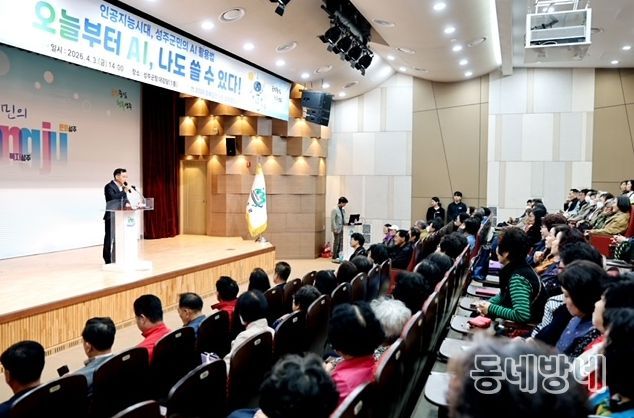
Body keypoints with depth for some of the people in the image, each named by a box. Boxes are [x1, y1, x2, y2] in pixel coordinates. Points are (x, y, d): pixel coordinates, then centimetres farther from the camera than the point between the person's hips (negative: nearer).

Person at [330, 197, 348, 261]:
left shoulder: (343, 210, 12)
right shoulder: (334, 210, -10)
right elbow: (332, 220, -14)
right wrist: (335, 229, -18)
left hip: (342, 229, 7)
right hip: (337, 229, -7)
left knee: (341, 243, 8)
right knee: (336, 243, -2)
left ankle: (340, 256, 14)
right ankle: (334, 257, 5)